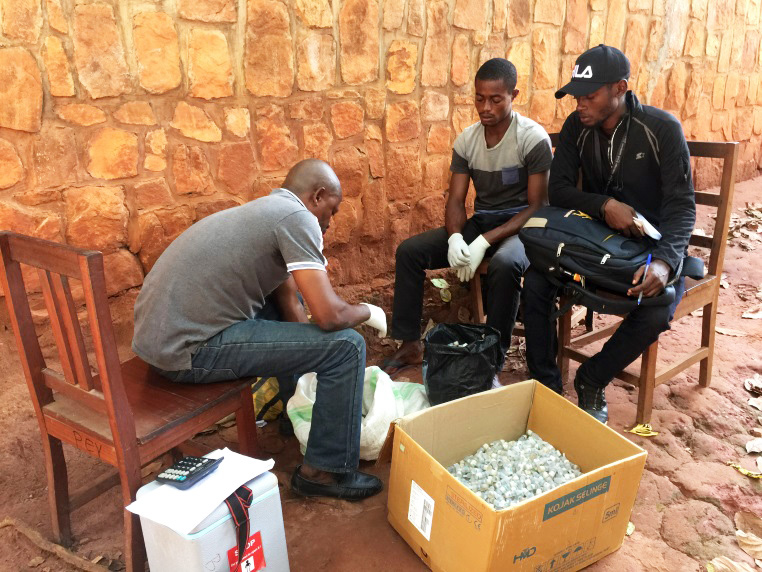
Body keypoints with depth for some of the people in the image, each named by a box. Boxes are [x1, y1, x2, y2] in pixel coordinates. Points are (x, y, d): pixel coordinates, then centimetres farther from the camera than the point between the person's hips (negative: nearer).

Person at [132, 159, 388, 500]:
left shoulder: (267, 211, 17)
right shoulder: (297, 217, -11)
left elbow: (290, 304, 22)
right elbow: (328, 316, -18)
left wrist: (312, 359, 26)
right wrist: (366, 312, 3)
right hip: (187, 351, -10)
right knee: (346, 345, -8)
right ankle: (326, 471, 8)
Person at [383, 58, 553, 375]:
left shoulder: (534, 138, -13)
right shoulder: (467, 139, 3)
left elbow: (537, 206, -16)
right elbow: (456, 200, 3)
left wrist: (485, 242, -27)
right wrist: (454, 237, -20)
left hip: (520, 225, -5)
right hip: (480, 221, 5)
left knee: (504, 264, -40)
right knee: (409, 251, -12)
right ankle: (410, 345, -2)